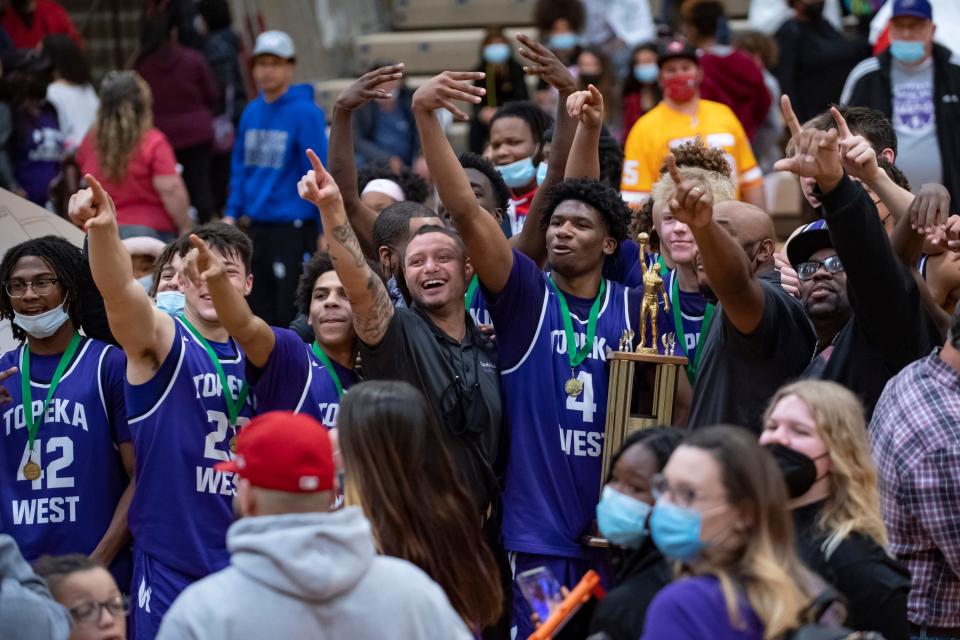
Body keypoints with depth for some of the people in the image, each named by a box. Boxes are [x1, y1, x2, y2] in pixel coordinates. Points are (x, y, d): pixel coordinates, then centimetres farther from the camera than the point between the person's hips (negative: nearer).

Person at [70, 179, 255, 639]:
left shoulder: (253, 359, 10)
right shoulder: (162, 341, -5)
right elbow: (119, 290, -28)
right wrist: (103, 230, -47)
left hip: (244, 566, 5)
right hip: (169, 566, -5)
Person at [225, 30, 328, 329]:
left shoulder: (305, 112, -9)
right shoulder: (252, 112, 11)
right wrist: (232, 213, 9)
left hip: (293, 227, -7)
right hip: (256, 229, 7)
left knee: (288, 315, -5)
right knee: (259, 312, 11)